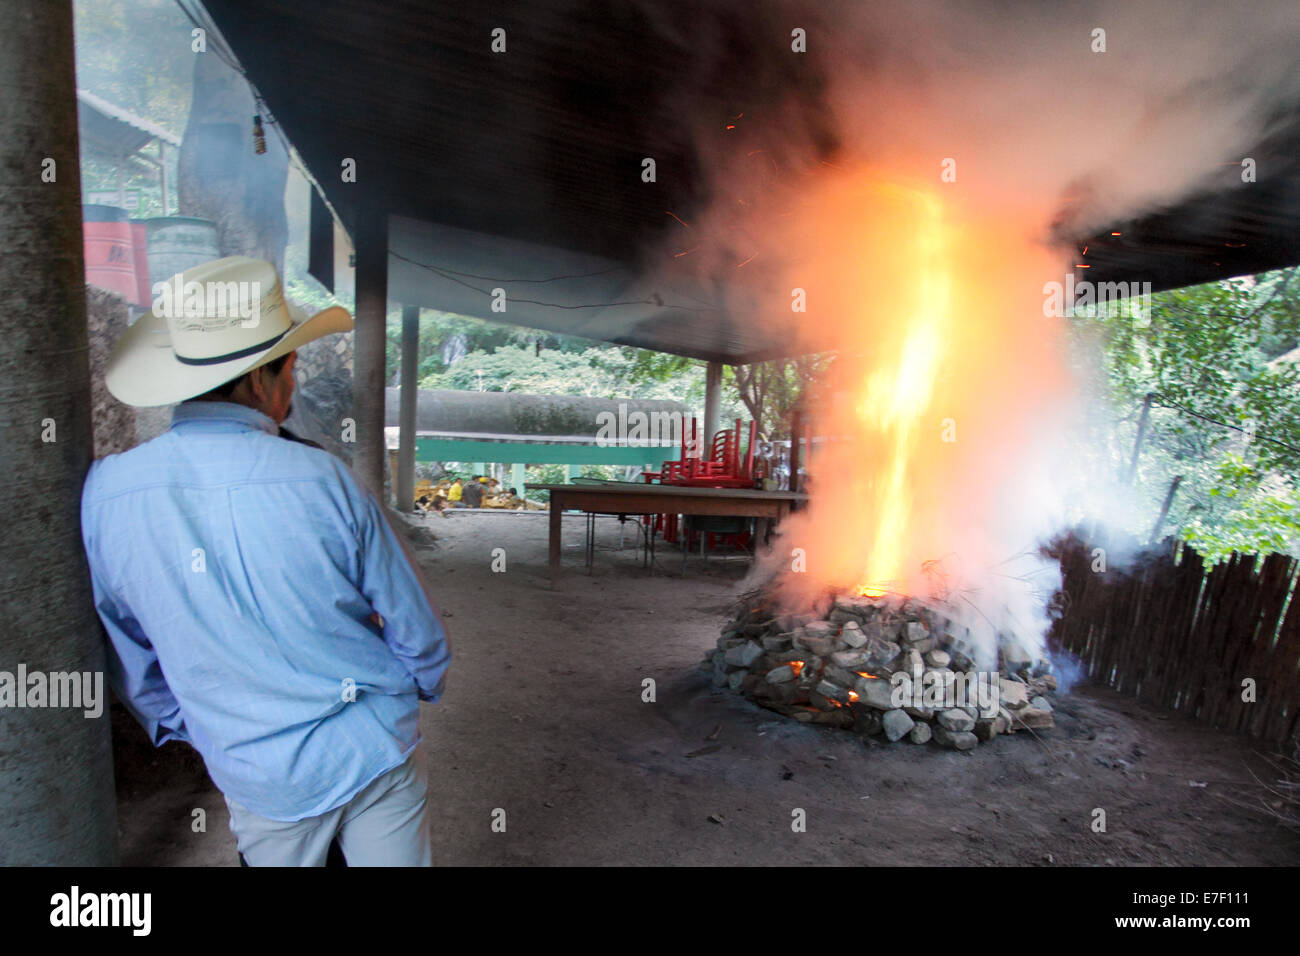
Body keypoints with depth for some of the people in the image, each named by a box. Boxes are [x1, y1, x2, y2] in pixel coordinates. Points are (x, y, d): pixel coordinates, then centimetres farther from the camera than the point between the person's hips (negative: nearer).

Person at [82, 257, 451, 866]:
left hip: (256, 777, 3)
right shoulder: (322, 479, -21)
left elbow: (127, 657, 3)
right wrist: (423, 687, 12)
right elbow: (416, 629, -10)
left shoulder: (104, 491, -12)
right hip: (376, 753, -2)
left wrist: (190, 733, 19)